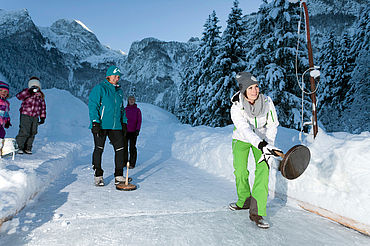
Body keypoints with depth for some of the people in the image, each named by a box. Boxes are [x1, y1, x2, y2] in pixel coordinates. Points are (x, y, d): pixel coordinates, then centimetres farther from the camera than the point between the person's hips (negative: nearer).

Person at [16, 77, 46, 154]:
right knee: (24, 132, -9)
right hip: (25, 115, -5)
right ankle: (19, 147, 7)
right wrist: (29, 91, -31)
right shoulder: (27, 92, -2)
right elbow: (19, 96, -22)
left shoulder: (41, 96, 12)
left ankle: (27, 148, 18)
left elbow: (43, 107, 18)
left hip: (35, 117, 5)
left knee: (32, 133, 6)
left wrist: (42, 117, 14)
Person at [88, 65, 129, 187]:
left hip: (115, 126, 6)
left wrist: (124, 123, 17)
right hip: (101, 125, -5)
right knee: (99, 149, 3)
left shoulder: (119, 91, 17)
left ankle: (118, 176, 9)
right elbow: (92, 106, -9)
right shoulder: (99, 88, -3)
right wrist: (95, 122, -17)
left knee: (120, 149, -1)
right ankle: (98, 176, 16)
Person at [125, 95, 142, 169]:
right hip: (125, 131, 2)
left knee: (132, 147, -4)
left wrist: (137, 130, -8)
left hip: (133, 131, -2)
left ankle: (132, 164, 2)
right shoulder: (125, 109, 9)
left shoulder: (137, 110, 5)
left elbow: (139, 121, 3)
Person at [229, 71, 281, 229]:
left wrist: (268, 147, -23)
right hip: (241, 139, 0)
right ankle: (244, 201, 22)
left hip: (262, 139, 1)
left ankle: (257, 212, -14)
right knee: (240, 171, -7)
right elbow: (245, 130, -39)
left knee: (263, 169, -16)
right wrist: (262, 145, -53)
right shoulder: (236, 107, -26)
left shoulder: (267, 102, -20)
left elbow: (272, 126, -13)